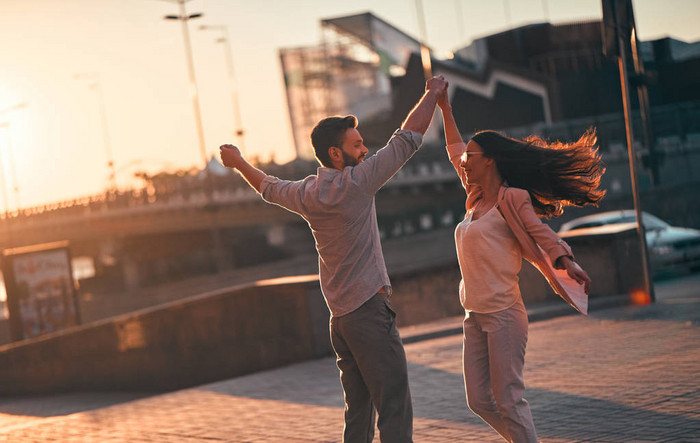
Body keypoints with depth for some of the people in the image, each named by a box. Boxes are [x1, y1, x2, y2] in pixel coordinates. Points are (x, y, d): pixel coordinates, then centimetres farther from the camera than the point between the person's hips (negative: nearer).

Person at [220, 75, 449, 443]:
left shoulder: (306, 194, 9)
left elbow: (269, 188, 30)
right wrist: (433, 93, 6)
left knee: (358, 410, 12)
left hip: (339, 316, 8)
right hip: (370, 309, -8)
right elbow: (408, 138, -8)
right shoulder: (356, 183, -12)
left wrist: (239, 164, 48)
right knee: (395, 410, -10)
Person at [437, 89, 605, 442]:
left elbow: (542, 235, -14)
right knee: (479, 401, 6)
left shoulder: (511, 199, -6)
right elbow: (454, 151, 27)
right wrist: (443, 105, 32)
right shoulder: (477, 199, 15)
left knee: (508, 402, -9)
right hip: (475, 317, 8)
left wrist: (566, 263, -32)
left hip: (503, 314, -8)